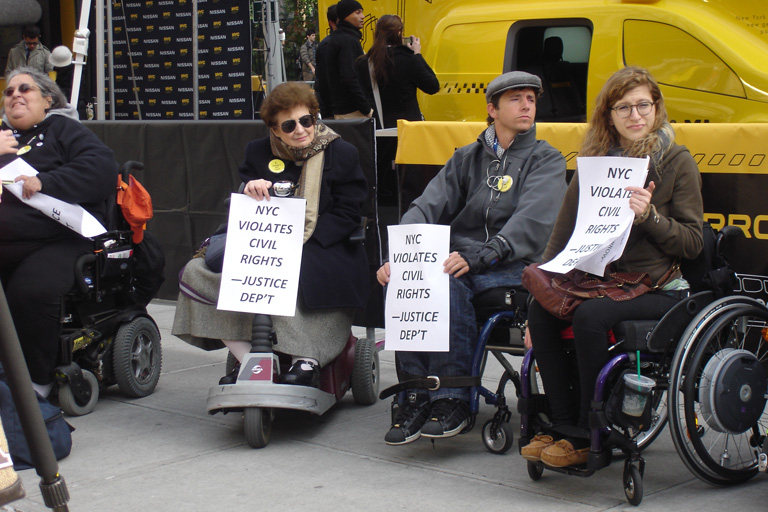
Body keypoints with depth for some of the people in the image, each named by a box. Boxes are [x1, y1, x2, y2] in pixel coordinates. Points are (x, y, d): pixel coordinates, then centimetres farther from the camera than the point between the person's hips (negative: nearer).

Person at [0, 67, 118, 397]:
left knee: (30, 292, -32)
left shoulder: (61, 130, 12)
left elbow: (102, 166, -5)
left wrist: (46, 182, -14)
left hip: (57, 242, -5)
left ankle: (37, 382, -17)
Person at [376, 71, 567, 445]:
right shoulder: (467, 158, 19)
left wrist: (476, 258, -26)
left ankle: (452, 398, -28)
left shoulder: (546, 161, 5)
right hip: (459, 260, 4)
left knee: (449, 281, -34)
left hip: (512, 269, -4)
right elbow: (427, 207, 6)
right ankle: (415, 395, -23)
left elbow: (533, 222, -12)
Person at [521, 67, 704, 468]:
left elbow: (693, 243, -5)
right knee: (540, 310, -21)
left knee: (591, 316, -30)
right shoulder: (593, 163, 10)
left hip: (659, 289, -5)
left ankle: (585, 438, -17)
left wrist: (649, 215, -20)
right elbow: (562, 239, 8)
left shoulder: (677, 162, -2)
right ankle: (563, 425, -13)